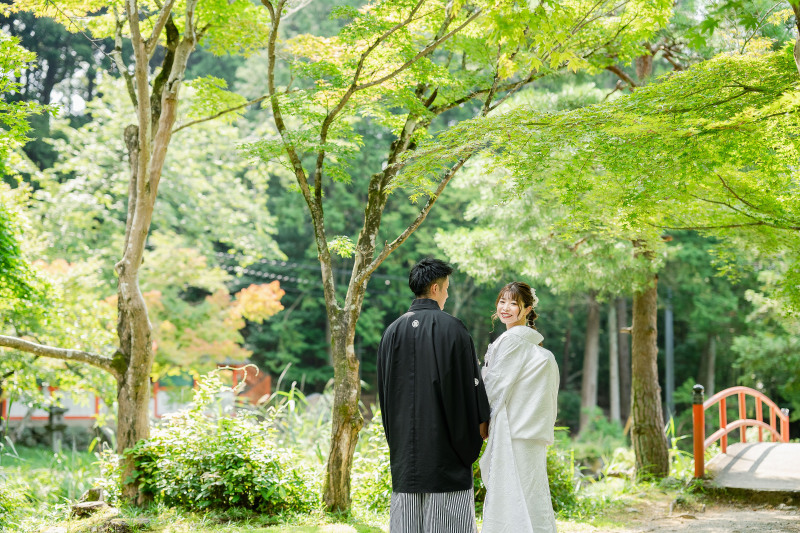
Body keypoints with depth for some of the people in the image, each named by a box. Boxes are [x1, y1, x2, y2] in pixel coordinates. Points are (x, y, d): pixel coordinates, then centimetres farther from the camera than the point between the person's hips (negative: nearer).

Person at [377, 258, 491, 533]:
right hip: (444, 437, -5)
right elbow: (470, 378, -8)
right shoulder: (451, 328, -9)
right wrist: (481, 420, 5)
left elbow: (384, 387, 12)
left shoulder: (393, 331, 6)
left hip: (405, 436, 5)